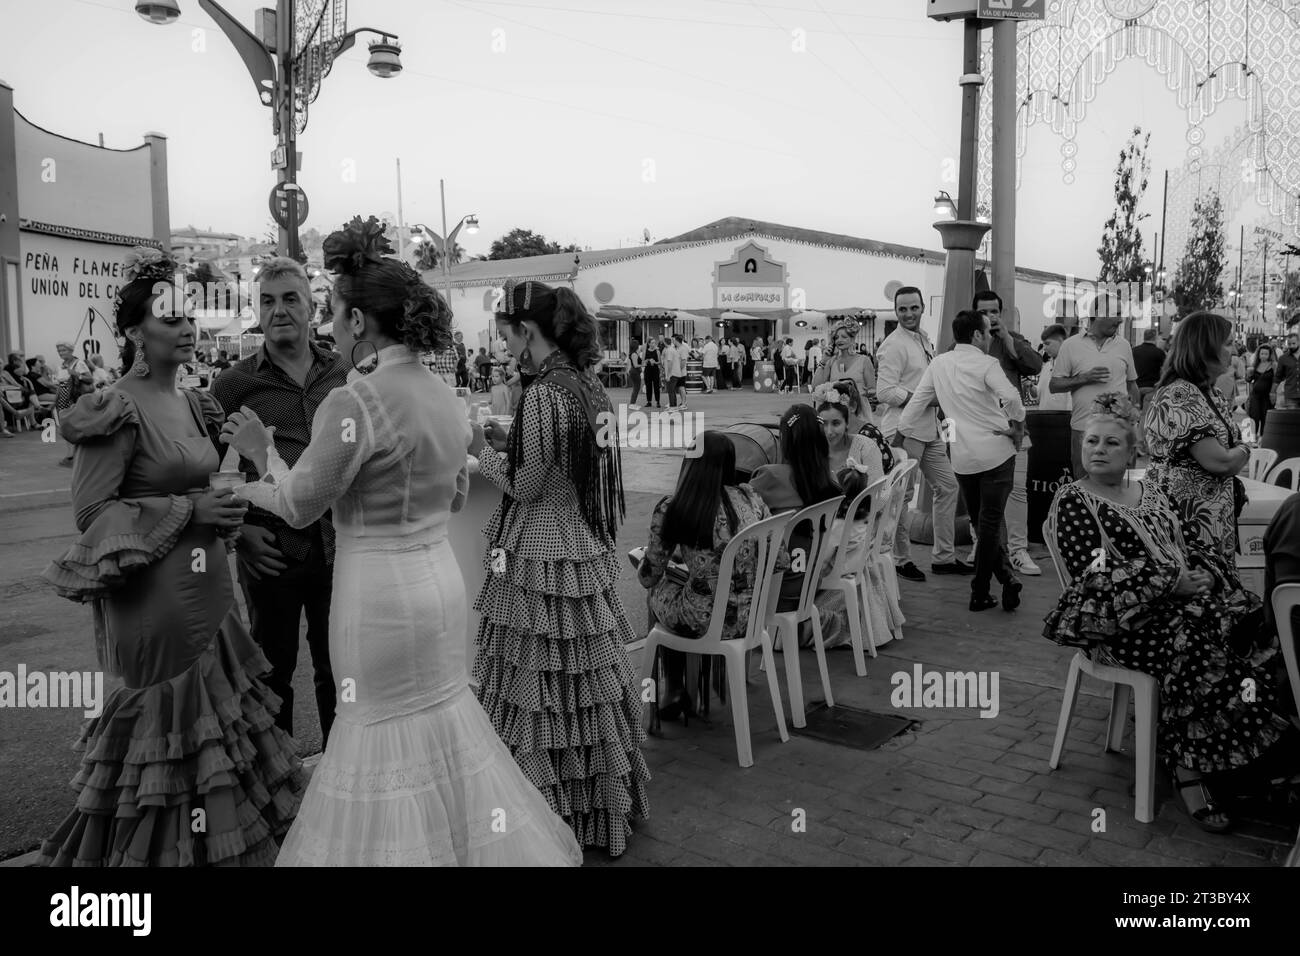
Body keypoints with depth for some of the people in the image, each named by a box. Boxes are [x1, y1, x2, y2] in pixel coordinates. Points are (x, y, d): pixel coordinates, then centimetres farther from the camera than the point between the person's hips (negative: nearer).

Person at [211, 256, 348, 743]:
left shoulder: (345, 370, 5)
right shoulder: (235, 382, -3)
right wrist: (240, 529, -9)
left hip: (337, 545, 2)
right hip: (270, 552, -2)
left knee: (337, 669, 14)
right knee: (274, 671, 13)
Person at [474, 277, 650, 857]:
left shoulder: (543, 396, -19)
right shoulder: (590, 387, 7)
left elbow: (525, 487, -15)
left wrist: (487, 458, 2)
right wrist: (506, 443, 16)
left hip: (542, 559, -9)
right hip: (588, 551, 9)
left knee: (539, 694, 5)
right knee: (587, 686, 18)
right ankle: (604, 805, 32)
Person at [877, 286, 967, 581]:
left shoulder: (924, 339, 15)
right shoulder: (894, 344, -13)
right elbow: (884, 392, -20)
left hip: (929, 429, 9)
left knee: (947, 485, 12)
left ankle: (944, 556, 22)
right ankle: (901, 560, 14)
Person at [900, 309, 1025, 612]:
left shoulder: (938, 364, 4)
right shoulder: (986, 364, -10)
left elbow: (916, 403, 8)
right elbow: (1011, 397, -25)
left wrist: (902, 430, 21)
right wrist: (1017, 427, -9)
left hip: (963, 456, 4)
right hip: (996, 451, -4)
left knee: (981, 522, 17)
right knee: (989, 523, 1)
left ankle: (1007, 576, 11)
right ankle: (979, 592, 3)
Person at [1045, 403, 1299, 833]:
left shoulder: (1150, 492, 21)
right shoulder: (1072, 501, -2)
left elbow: (1185, 548, 18)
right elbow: (1093, 576, -12)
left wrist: (1203, 572, -6)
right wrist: (1173, 582, -16)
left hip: (1184, 595, 7)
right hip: (1118, 617, -6)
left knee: (1248, 628, -19)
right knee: (1197, 639, -30)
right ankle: (1190, 770, -19)